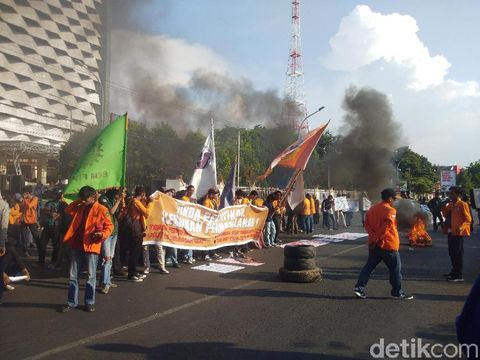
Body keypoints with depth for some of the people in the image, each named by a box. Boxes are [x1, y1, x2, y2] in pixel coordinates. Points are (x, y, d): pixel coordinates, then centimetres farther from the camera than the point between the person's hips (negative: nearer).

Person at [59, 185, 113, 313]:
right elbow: (68, 210, 18)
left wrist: (103, 234, -24)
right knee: (73, 276, 10)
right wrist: (77, 201, 5)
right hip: (77, 245, 6)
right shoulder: (80, 208, 12)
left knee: (91, 276, 5)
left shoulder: (101, 209, -7)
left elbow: (109, 226, -5)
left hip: (91, 246, -6)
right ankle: (71, 302, 19)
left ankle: (90, 302, 16)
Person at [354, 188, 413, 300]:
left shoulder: (372, 209, 10)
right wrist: (376, 239, -17)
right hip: (388, 245, -7)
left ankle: (359, 287, 3)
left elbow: (367, 224, 4)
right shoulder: (390, 210, -13)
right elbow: (386, 227, -23)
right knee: (395, 269, 7)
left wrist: (373, 237, -5)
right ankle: (397, 292, 15)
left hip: (374, 244, 7)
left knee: (369, 266, 11)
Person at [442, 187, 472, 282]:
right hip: (451, 232, 8)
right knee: (452, 253, 16)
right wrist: (444, 206, -2)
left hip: (458, 232, -8)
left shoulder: (462, 204, -11)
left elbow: (468, 219, -13)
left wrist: (461, 227, -28)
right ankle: (454, 271, 30)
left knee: (458, 253, -5)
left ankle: (459, 275, 0)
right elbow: (445, 215, 11)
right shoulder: (450, 204, 12)